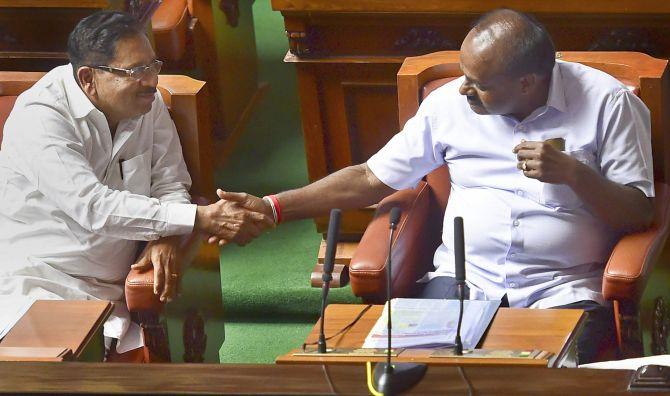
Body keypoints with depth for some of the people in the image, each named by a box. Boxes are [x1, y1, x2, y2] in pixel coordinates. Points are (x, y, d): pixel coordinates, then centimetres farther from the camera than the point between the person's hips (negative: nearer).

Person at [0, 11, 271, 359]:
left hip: (115, 286, 6)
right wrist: (201, 219, -33)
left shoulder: (148, 104, 5)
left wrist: (165, 239, -19)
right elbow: (93, 207, -29)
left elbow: (171, 185, 6)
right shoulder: (37, 118, -19)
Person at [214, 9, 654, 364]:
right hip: (464, 278, 2)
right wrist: (273, 208, 10)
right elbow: (371, 180, 14)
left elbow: (639, 213, -2)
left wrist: (573, 172, -19)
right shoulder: (449, 103, 7)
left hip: (564, 289, -2)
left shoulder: (608, 102, -3)